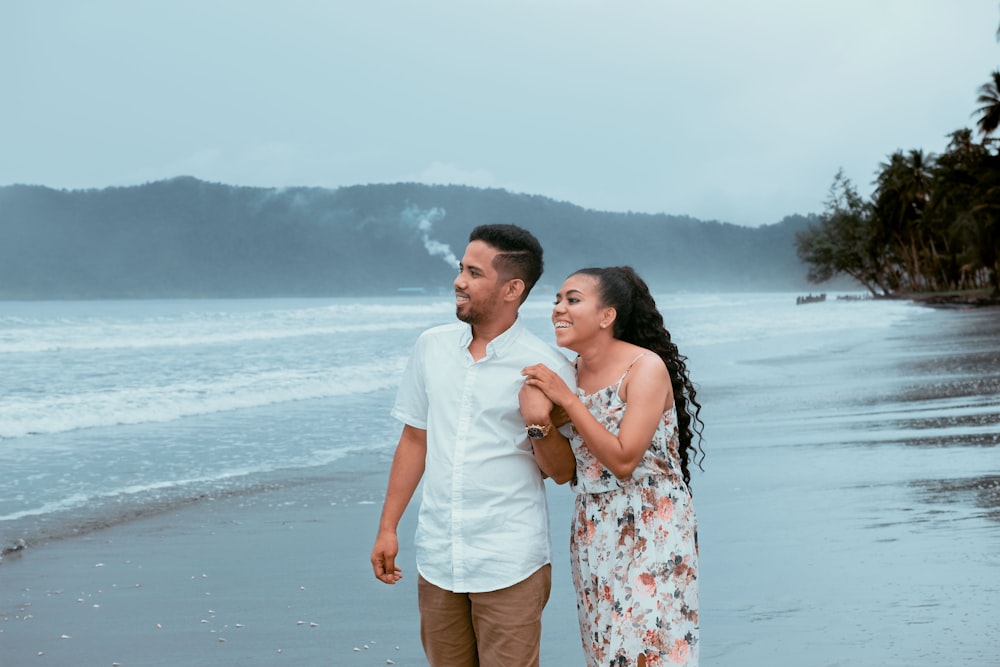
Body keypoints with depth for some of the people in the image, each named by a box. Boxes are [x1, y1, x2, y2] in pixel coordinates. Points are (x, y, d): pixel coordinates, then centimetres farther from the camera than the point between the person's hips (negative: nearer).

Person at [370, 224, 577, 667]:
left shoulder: (547, 367, -9)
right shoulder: (431, 347, 4)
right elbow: (415, 440, 11)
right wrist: (388, 528, 10)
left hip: (510, 564, -4)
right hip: (437, 558, 4)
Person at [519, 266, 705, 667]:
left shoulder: (646, 367, -15)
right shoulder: (567, 373, 2)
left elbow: (623, 461, -21)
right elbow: (564, 472, 2)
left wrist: (568, 400, -19)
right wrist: (539, 422, -16)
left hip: (651, 532, -6)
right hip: (592, 536, 6)